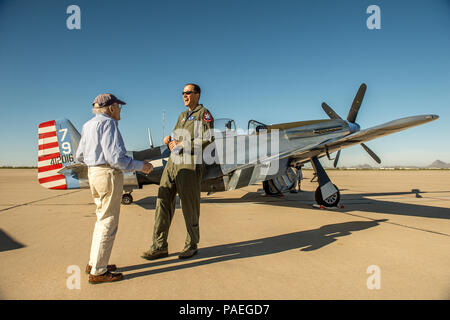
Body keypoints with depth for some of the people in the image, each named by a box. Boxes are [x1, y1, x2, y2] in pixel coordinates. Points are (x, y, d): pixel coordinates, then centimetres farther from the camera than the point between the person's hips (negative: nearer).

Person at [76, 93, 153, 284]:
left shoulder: (88, 125, 16)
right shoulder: (108, 123, -12)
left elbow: (80, 156, 19)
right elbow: (115, 157, -20)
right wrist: (140, 166, -11)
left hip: (93, 172, 10)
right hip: (109, 175, -9)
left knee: (103, 219, 19)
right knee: (108, 223, -2)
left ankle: (94, 263, 28)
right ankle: (98, 272, 6)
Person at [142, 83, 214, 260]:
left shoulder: (204, 114, 0)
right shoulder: (182, 116, 23)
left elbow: (208, 140, -12)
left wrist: (183, 145, -12)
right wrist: (169, 140, 4)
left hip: (191, 164, -7)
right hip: (173, 161, 7)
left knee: (189, 206, 1)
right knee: (163, 201, 2)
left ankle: (192, 244, 19)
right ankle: (160, 247, 9)